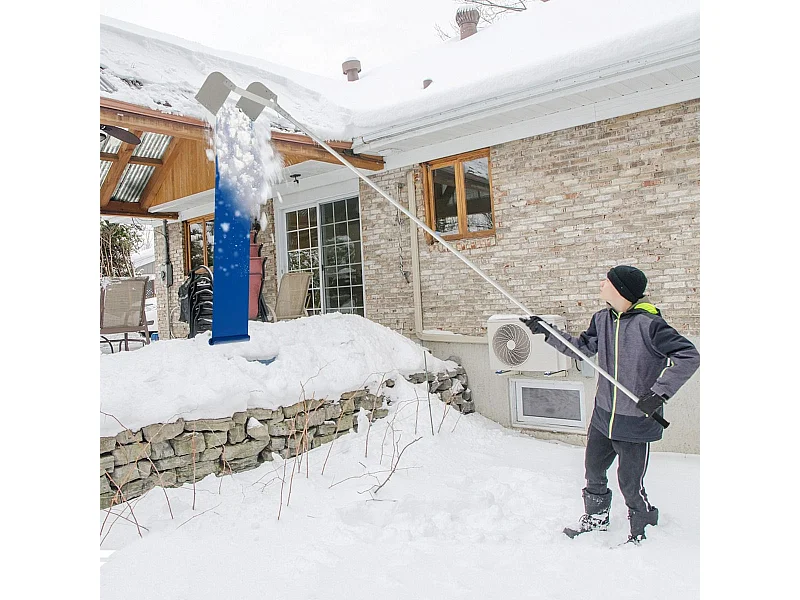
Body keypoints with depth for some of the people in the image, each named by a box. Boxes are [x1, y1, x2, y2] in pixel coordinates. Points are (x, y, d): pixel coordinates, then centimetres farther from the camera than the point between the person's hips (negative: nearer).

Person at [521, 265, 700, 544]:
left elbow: (688, 356, -22)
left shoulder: (648, 323, -21)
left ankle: (642, 527, 34)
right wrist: (547, 332, 8)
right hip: (603, 415, 7)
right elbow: (582, 348, 14)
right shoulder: (601, 319, 0)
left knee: (630, 482, 6)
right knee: (593, 471, 19)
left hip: (637, 420, -6)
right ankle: (596, 517, 43)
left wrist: (660, 392, -25)